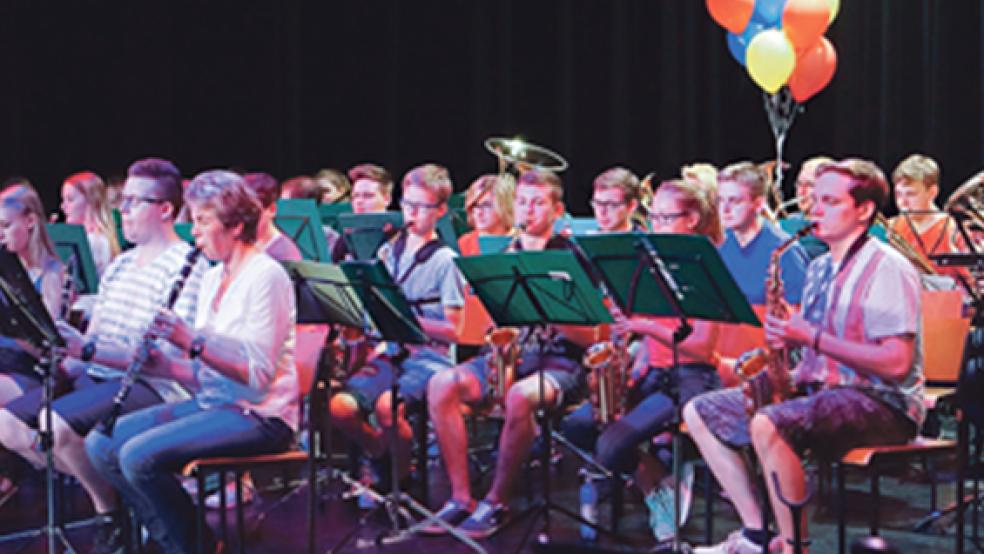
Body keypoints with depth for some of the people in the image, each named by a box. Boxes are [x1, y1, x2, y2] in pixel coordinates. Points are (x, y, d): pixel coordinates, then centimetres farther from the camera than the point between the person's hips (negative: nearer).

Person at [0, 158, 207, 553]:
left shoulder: (186, 266, -11)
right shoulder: (120, 265, 17)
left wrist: (87, 351, -29)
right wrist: (65, 351, -4)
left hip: (153, 385, -9)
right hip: (95, 375, 9)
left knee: (58, 424, -31)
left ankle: (114, 511, -6)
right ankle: (103, 487, 5)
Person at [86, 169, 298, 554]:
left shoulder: (266, 276, -13)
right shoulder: (212, 278, 14)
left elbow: (259, 372, -20)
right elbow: (204, 372, 15)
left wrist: (193, 341, -28)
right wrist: (161, 364, -5)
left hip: (258, 415, -9)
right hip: (212, 403, 9)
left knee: (139, 456, -24)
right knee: (101, 443, -2)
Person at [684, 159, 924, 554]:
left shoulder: (887, 269, -12)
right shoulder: (820, 268, 17)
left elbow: (896, 364, -21)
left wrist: (812, 337, -22)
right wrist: (787, 336, -1)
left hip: (880, 403, -10)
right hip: (816, 389, 10)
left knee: (767, 425, -36)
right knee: (699, 413, 3)